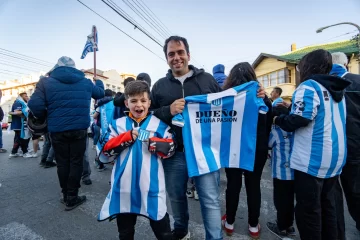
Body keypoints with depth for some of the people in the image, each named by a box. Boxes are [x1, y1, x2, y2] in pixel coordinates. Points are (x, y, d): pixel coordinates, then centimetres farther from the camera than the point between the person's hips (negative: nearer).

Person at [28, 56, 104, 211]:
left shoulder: (46, 81, 0)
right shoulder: (85, 82, 6)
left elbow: (35, 105, -10)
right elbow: (100, 93, 24)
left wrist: (45, 117, 10)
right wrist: (99, 81, 45)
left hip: (57, 130, 0)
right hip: (79, 129, 0)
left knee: (62, 163, 13)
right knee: (76, 162, 7)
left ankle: (66, 195, 25)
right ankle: (72, 198, 14)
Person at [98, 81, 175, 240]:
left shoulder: (159, 124, -2)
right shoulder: (118, 124, 4)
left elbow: (169, 149, -6)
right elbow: (106, 150, -1)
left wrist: (152, 141, -23)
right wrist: (127, 137, -14)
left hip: (151, 185, -2)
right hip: (125, 185, 3)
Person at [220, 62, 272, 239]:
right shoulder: (262, 98, -4)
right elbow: (269, 126, 5)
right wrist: (264, 145, 16)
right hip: (257, 150, 1)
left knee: (233, 185, 12)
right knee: (254, 186, 13)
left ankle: (229, 223, 29)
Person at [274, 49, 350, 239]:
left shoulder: (309, 86, -13)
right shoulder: (337, 90, 13)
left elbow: (299, 120, -24)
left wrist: (278, 119, -6)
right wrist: (293, 108, 18)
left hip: (312, 160, -9)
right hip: (334, 159, 9)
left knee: (308, 209, 4)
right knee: (327, 205, 21)